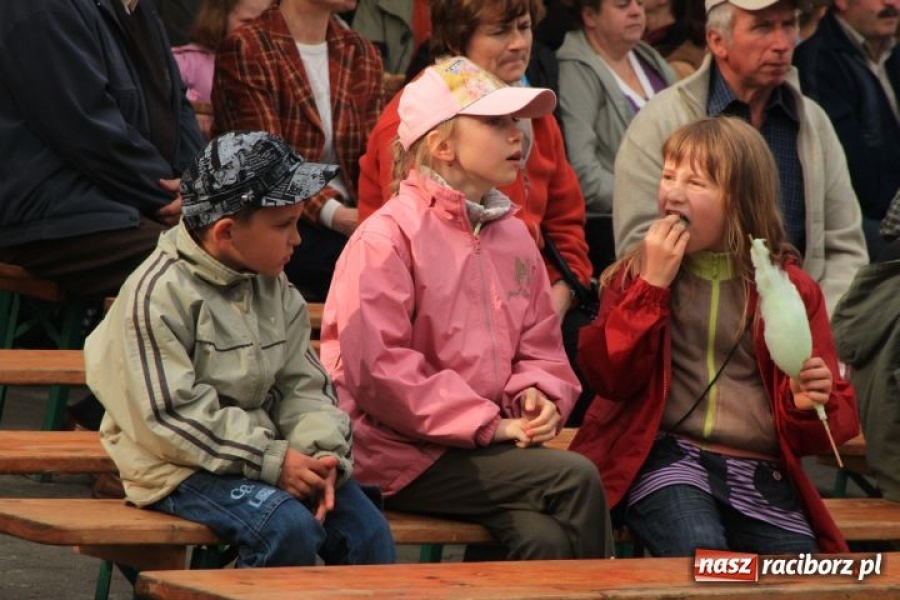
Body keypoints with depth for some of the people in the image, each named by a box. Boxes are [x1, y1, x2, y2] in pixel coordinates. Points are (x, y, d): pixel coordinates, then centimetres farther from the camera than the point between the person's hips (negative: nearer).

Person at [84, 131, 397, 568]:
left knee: (366, 528, -10)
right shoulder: (157, 294, -14)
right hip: (181, 466, -7)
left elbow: (303, 387, 10)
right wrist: (273, 461, -22)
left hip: (266, 450, 7)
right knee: (289, 525, -30)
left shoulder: (276, 291, 10)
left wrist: (321, 454, -12)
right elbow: (169, 415, -19)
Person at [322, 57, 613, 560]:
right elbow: (375, 369, -16)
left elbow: (540, 347, 23)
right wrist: (488, 424, -17)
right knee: (576, 478, -22)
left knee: (547, 539, -25)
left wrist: (537, 396, -2)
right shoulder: (387, 237, -8)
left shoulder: (513, 236, 16)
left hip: (489, 443, 6)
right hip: (402, 455, -6)